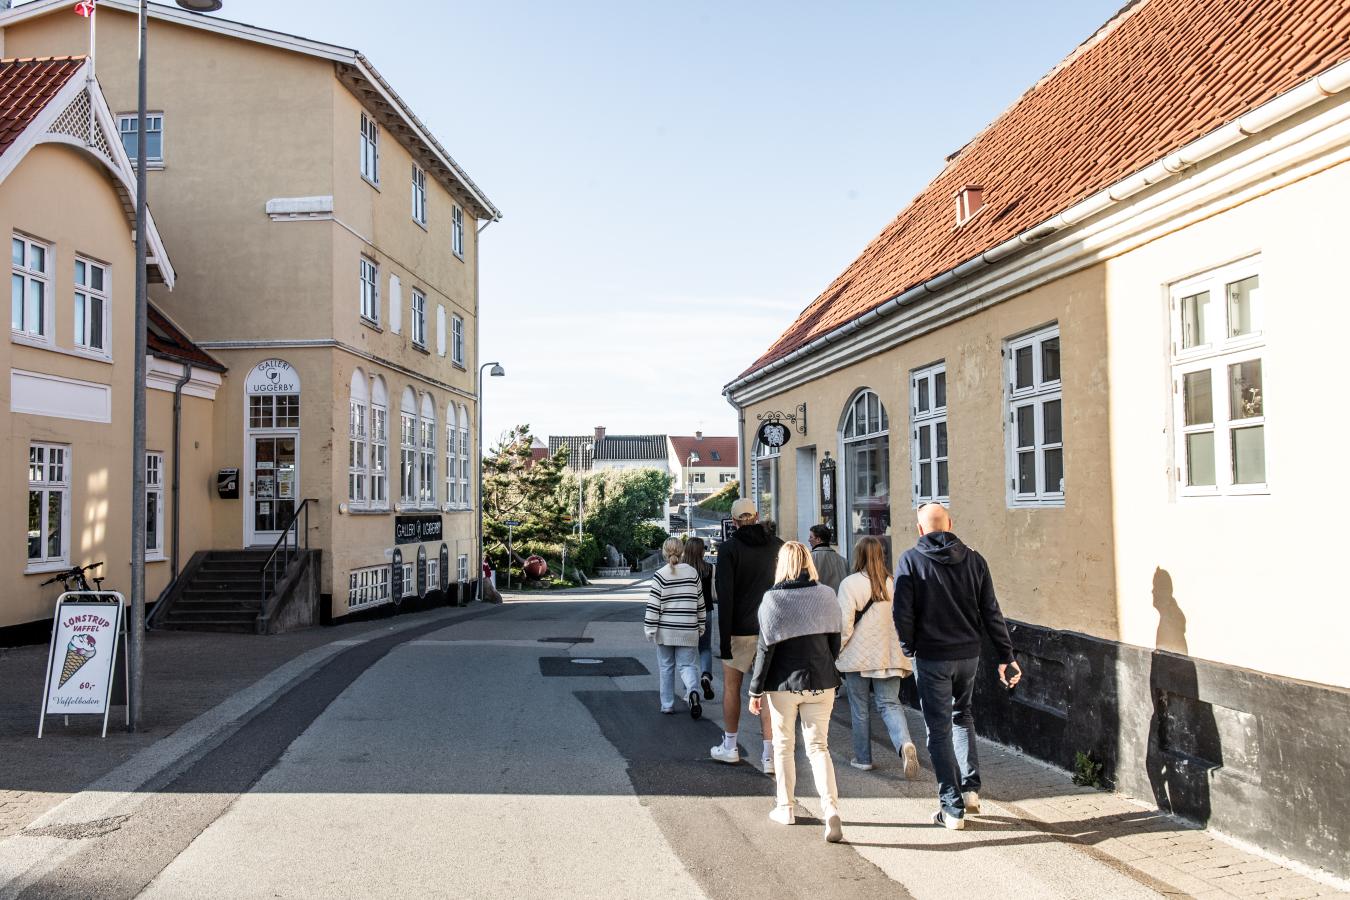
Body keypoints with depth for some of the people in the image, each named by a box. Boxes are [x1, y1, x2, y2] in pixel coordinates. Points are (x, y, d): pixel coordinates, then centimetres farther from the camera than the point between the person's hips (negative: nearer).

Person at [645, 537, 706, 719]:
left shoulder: (660, 575, -8)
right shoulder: (692, 572, 3)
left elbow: (653, 605, -9)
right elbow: (700, 602, 9)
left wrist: (650, 628, -2)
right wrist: (701, 625, 18)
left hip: (665, 630, -2)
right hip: (688, 631, 2)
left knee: (666, 667, 11)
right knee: (687, 665, 5)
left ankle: (667, 705, 16)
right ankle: (693, 692, -23)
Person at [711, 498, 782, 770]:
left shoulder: (728, 549, -8)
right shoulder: (777, 546, 2)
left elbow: (725, 596, -13)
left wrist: (724, 639, -11)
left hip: (740, 630, -3)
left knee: (731, 686, 13)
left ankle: (730, 747, 24)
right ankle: (769, 754, 3)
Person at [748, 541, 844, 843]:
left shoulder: (772, 599, -11)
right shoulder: (827, 596, 0)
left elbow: (765, 648, -11)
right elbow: (835, 642, 7)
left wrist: (755, 690, -3)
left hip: (783, 684, -3)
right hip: (821, 682, 3)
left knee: (783, 747, 14)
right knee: (818, 746, 8)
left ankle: (786, 807, 24)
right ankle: (830, 807, -9)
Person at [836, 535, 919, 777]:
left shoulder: (850, 583, -11)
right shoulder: (893, 583, 0)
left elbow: (845, 623, -13)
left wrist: (838, 650, 1)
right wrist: (903, 649, 16)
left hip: (858, 656, -3)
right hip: (889, 655, 3)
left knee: (860, 708, 11)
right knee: (889, 703, 7)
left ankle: (863, 758, 20)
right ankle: (905, 743, -18)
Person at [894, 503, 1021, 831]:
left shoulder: (910, 560, -8)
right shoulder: (973, 559, 1)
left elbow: (903, 613, -11)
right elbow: (991, 612, 0)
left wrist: (909, 649, 4)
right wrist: (1006, 656, 5)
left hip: (931, 656, -4)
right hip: (968, 654, 4)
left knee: (939, 729, 5)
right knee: (962, 716, 25)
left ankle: (953, 808, 7)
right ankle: (971, 788, 19)